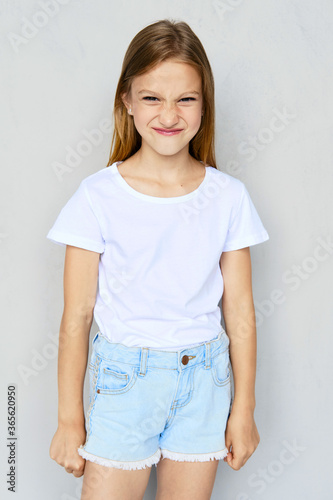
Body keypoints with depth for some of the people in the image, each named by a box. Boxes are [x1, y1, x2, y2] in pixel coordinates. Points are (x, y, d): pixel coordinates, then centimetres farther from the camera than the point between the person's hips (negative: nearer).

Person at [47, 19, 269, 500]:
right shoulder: (98, 196, -9)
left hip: (204, 383, 2)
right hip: (124, 380, -2)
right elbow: (77, 316, -6)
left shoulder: (228, 196, -3)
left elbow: (240, 312, 1)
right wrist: (70, 419, -2)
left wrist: (243, 408, 5)